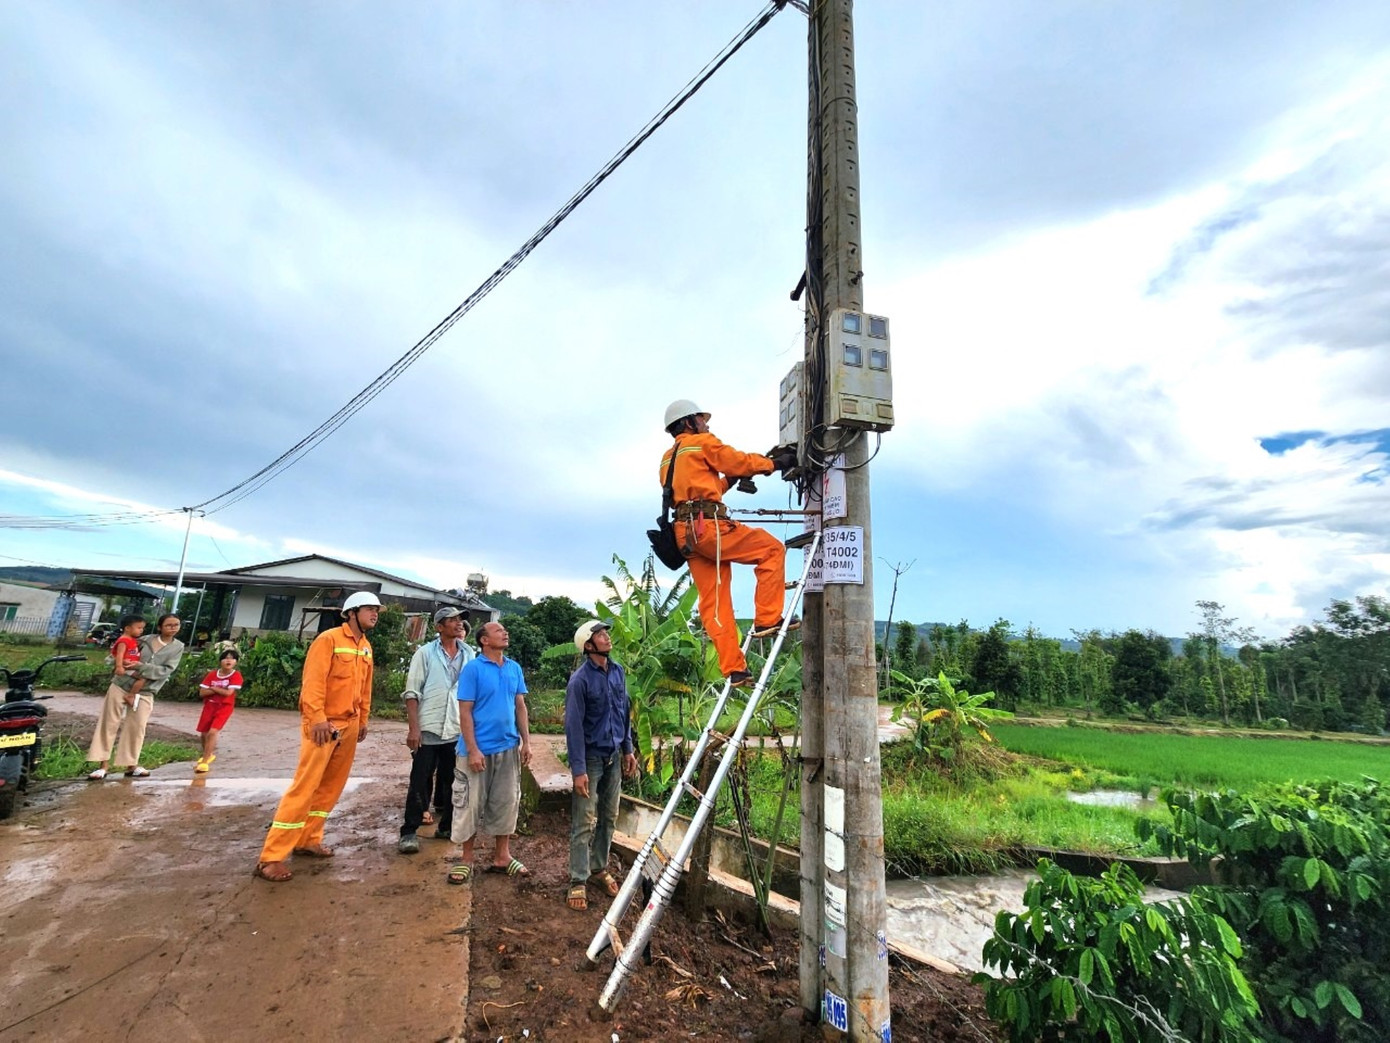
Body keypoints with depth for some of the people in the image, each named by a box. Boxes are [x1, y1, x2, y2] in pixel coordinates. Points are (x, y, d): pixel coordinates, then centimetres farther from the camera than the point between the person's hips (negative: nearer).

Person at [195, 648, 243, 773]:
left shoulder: (236, 675, -12)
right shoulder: (212, 674, -1)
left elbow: (228, 692, -22)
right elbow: (202, 692, -6)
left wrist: (212, 688, -10)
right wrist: (220, 690, -18)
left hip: (224, 707, -5)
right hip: (209, 706, 5)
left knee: (212, 732, -19)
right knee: (204, 733, 15)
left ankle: (204, 762, -13)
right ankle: (209, 754, 42)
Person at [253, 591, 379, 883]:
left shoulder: (366, 647, 12)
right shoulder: (329, 639, -11)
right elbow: (313, 681, -18)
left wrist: (363, 720, 17)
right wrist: (318, 718, -23)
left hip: (349, 725, 8)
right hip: (323, 724, -8)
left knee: (331, 787, 13)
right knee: (304, 787, -7)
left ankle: (308, 840, 25)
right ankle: (271, 856, 1)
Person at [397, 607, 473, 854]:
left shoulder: (469, 655, 5)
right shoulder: (425, 653, -3)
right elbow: (412, 692, -6)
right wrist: (413, 727, -12)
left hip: (458, 730, 4)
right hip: (429, 729, -3)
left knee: (453, 782, 11)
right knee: (420, 782, 3)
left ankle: (447, 826, 26)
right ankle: (409, 832, 15)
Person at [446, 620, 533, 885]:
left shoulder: (514, 668, 5)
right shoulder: (472, 668, -11)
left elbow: (520, 706, 9)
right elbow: (465, 712, -12)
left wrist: (526, 741, 5)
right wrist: (472, 750, -16)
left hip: (508, 747, 5)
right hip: (479, 749, -5)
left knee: (506, 802, 12)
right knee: (470, 803, 6)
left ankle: (502, 856, 26)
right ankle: (466, 858, 23)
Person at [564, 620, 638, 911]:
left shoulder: (617, 671, 1)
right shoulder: (580, 679, -18)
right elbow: (574, 726, -17)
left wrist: (628, 749, 10)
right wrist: (578, 769, -19)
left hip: (614, 756, 6)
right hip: (591, 758, -6)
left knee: (609, 818, 15)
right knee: (585, 823, 1)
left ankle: (600, 869, 32)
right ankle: (578, 882, 14)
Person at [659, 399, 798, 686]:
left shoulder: (667, 460, 29)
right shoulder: (702, 442, 6)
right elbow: (741, 462, 6)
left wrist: (729, 481, 25)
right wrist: (775, 462, 19)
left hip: (686, 534, 8)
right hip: (708, 525, -8)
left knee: (714, 604, 5)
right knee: (773, 549, 1)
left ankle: (734, 670, 4)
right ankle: (767, 619, -5)